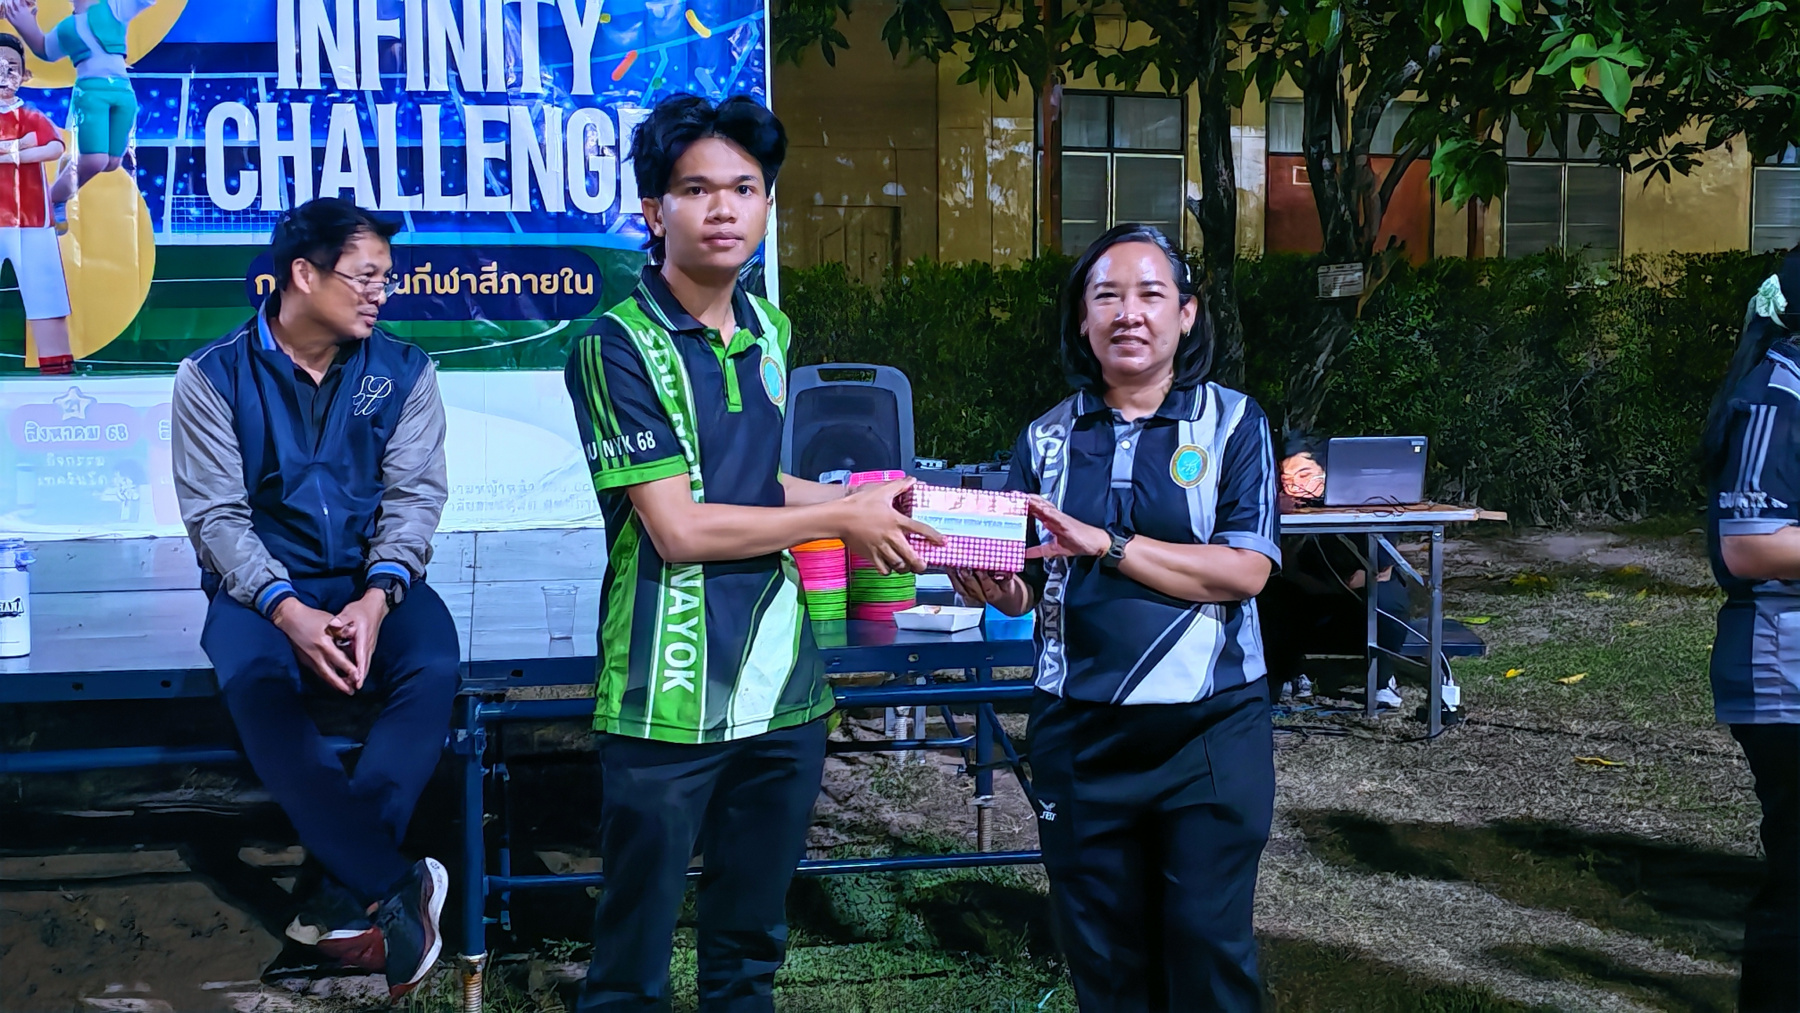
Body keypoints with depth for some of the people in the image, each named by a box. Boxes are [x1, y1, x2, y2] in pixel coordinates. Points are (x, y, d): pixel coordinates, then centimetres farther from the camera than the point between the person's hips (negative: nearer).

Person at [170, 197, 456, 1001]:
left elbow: (415, 493, -2)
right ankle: (393, 889, -31)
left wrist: (378, 596, -21)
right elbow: (214, 512, -7)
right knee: (255, 686, -34)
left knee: (432, 667, -31)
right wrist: (287, 610, -22)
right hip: (260, 585, -1)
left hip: (373, 580, 2)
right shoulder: (214, 376, -1)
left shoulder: (402, 373, 5)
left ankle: (347, 889, -27)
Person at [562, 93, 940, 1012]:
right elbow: (678, 528, -16)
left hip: (783, 689, 6)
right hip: (671, 703, -6)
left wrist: (869, 498, 8)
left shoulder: (767, 332, 9)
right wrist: (842, 518, -9)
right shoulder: (619, 347, -12)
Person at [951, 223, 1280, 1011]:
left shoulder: (1231, 422, -2)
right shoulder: (1048, 439, 7)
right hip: (1079, 731, 3)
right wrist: (998, 588, -15)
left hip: (1207, 730, -3)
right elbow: (1027, 587, 9)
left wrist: (1107, 545, -20)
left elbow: (1245, 570, -13)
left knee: (1207, 945, 1)